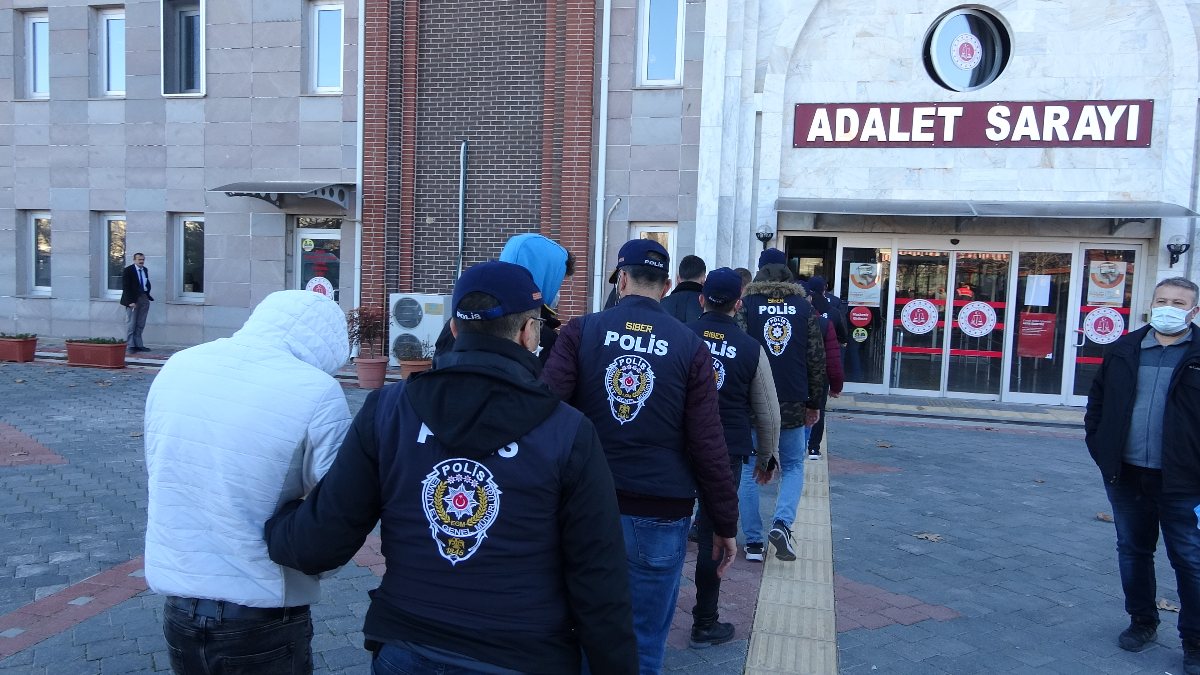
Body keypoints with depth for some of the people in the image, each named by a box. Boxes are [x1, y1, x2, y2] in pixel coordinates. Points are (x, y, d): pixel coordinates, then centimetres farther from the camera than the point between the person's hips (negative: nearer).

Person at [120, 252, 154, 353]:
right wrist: (130, 301, -17)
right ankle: (130, 346, 3)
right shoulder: (128, 270, -7)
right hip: (133, 300, -6)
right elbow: (126, 287, -11)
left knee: (140, 325, 8)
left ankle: (138, 345, 12)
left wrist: (148, 295, 6)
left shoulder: (145, 270, 12)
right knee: (131, 324, 0)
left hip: (144, 299, 6)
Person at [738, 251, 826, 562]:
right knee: (793, 466, 16)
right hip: (792, 404, 1)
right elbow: (816, 359, 3)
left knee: (750, 470, 9)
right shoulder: (804, 307, 3)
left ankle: (753, 541, 9)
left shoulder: (746, 305, -3)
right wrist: (814, 403, 12)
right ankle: (782, 522, -6)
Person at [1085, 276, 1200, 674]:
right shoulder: (1124, 350, 7)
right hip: (1126, 475, 4)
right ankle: (1142, 621, 33)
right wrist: (1098, 444, 5)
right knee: (1132, 551, 16)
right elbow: (1097, 398, 13)